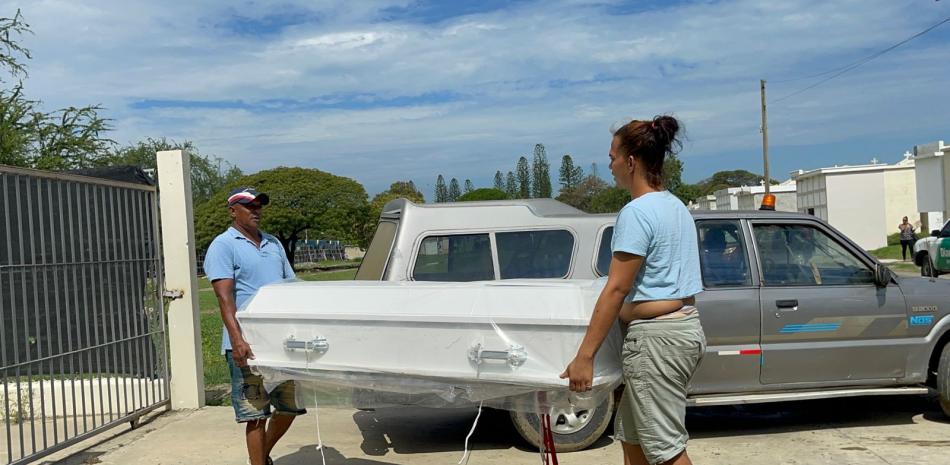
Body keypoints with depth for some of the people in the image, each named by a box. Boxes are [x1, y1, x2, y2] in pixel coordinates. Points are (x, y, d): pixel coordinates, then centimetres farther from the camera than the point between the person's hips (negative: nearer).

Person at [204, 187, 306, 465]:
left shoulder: (273, 243, 17)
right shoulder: (223, 245, -3)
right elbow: (224, 296, -14)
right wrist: (237, 339, -26)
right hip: (248, 346, -7)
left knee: (290, 405, 13)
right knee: (256, 414, -2)